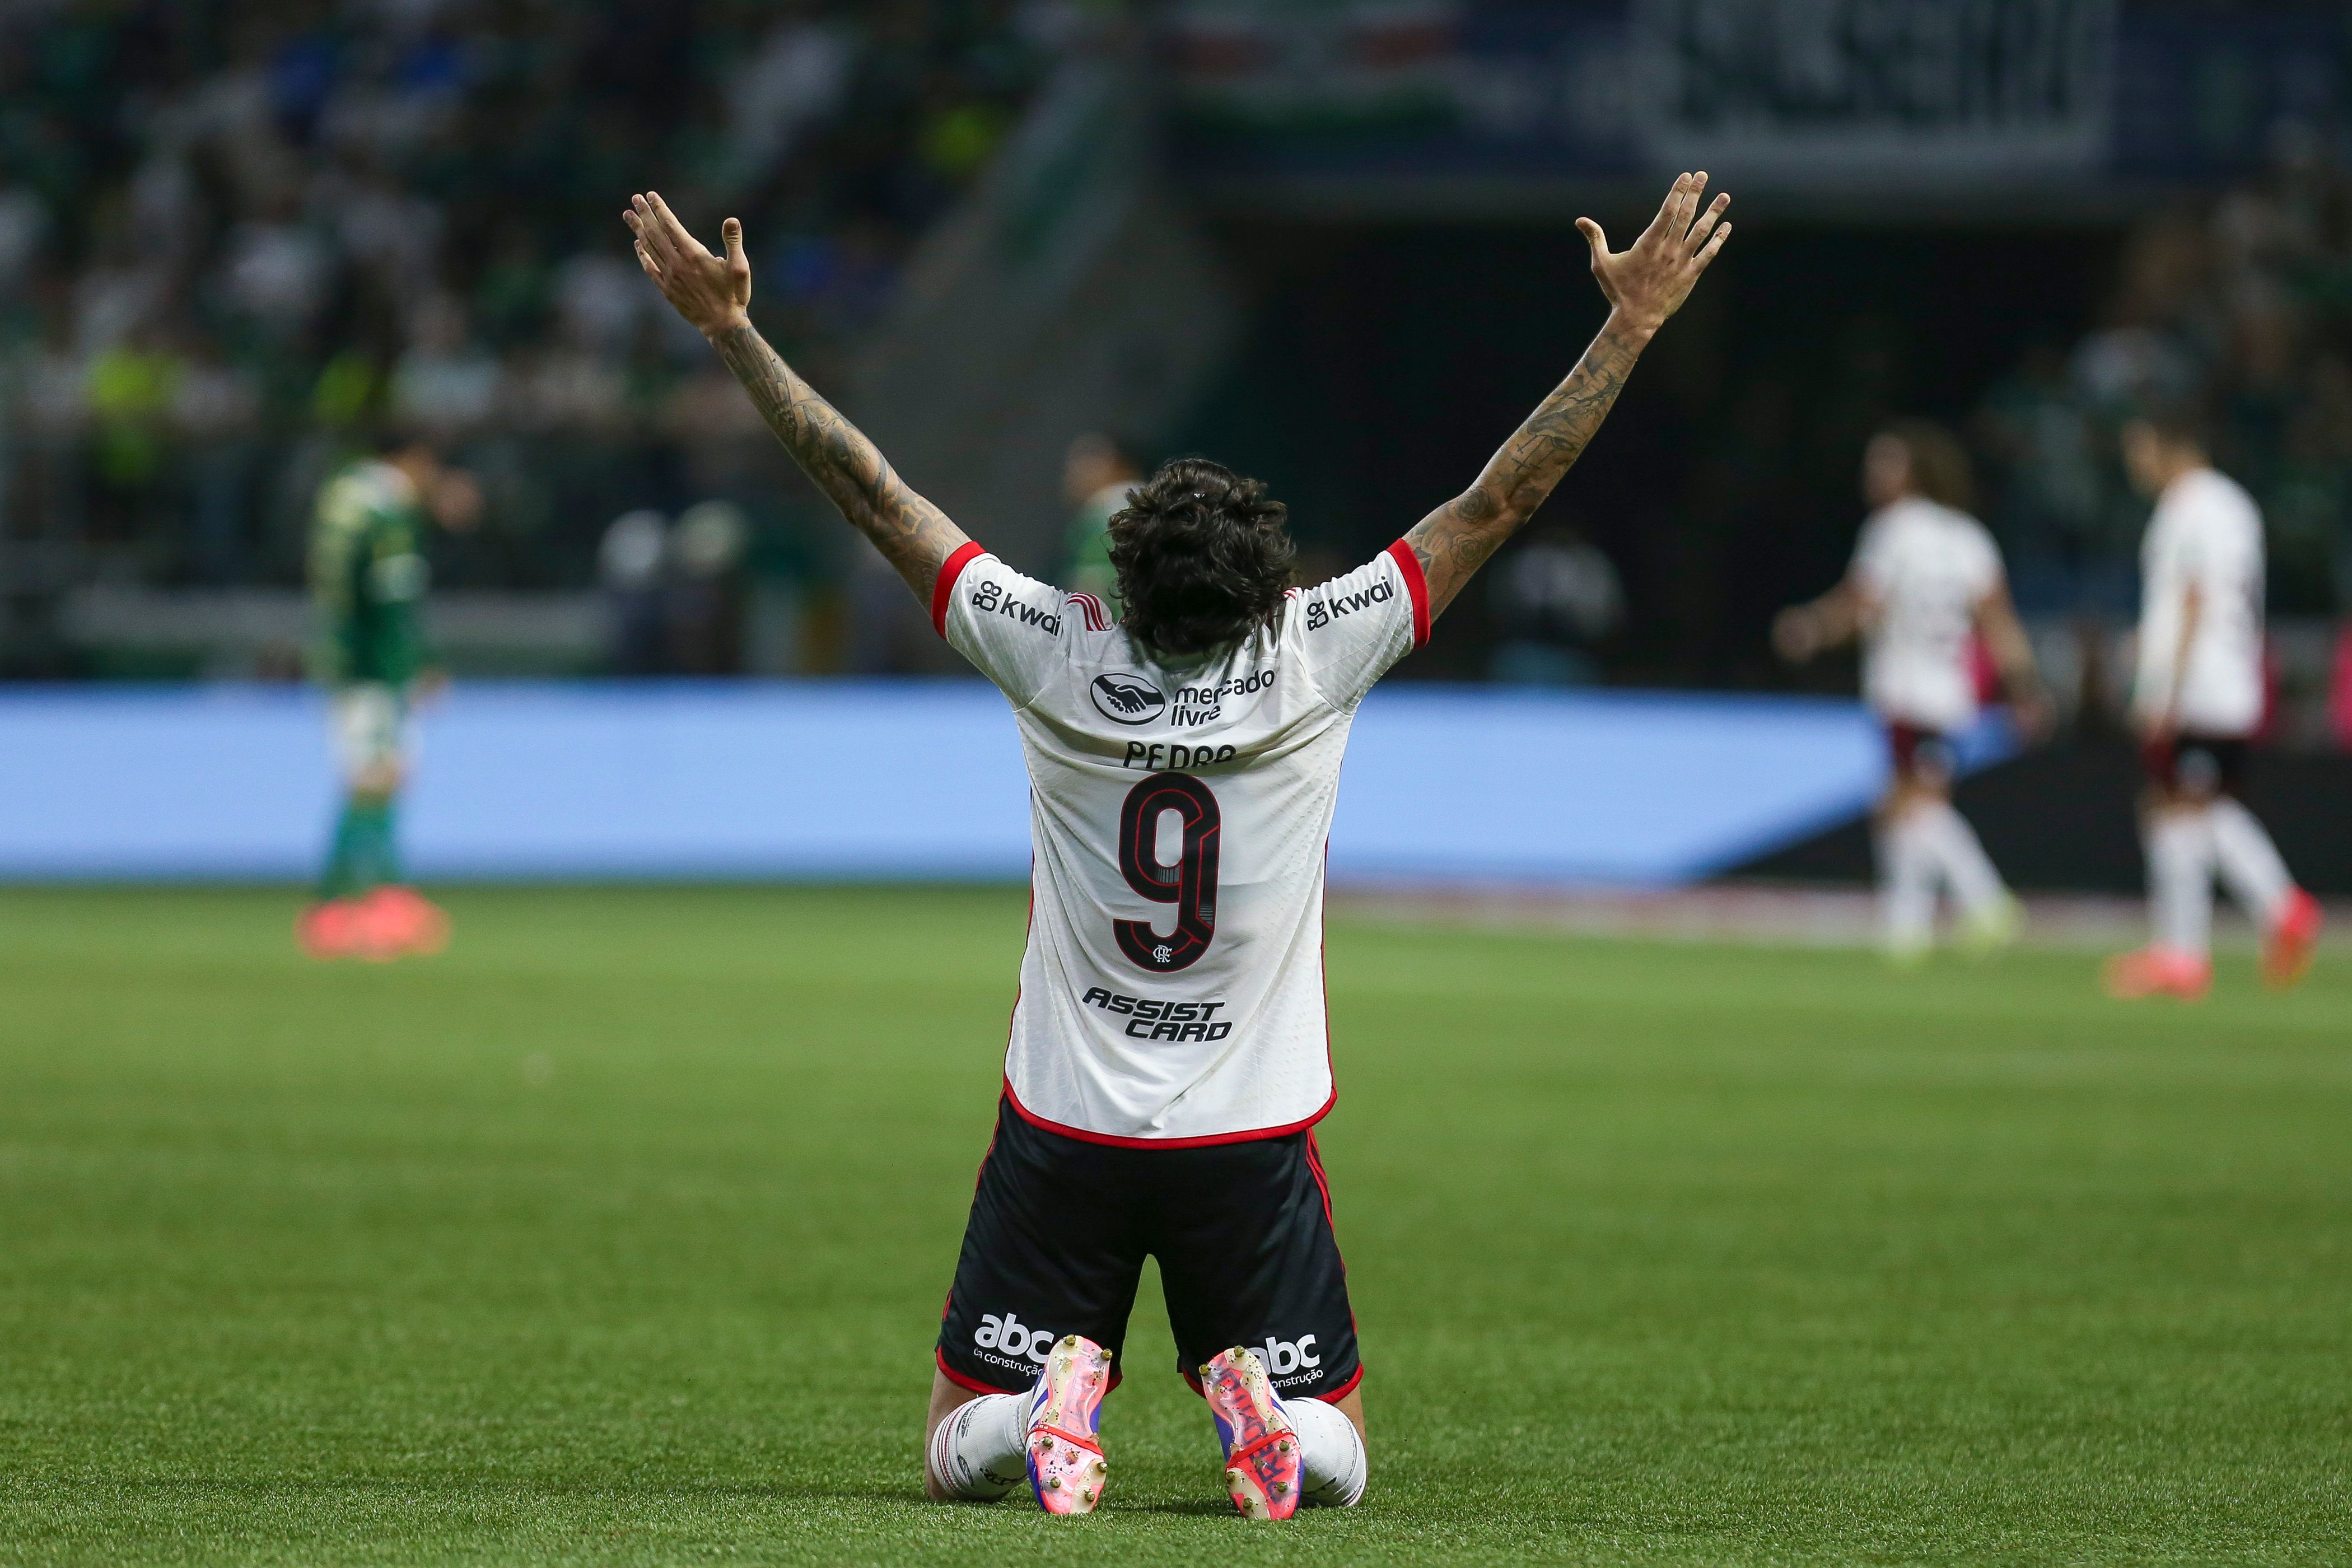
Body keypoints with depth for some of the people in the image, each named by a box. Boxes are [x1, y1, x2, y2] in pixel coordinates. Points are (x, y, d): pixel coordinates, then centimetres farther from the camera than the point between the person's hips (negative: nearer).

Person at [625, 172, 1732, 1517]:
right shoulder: (1313, 661, -12)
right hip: (1253, 1141, 0)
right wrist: (1632, 324, -2)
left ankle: (1055, 1399, -21)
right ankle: (1265, 1406, -20)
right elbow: (1499, 501, -7)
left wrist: (730, 325, -1)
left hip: (1063, 1133, 0)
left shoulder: (1058, 663, -11)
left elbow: (874, 494, -6)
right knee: (1333, 1456, 13)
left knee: (960, 1456, 11)